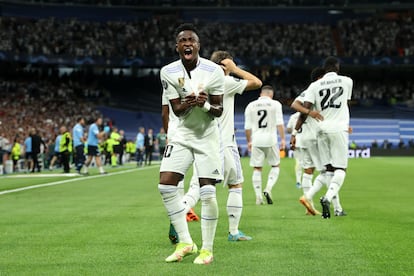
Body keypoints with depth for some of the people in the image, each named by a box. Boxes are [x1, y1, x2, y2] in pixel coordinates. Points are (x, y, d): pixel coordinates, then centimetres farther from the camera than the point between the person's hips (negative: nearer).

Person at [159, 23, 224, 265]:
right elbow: (176, 109, -6)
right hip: (183, 134, 3)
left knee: (207, 192, -8)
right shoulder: (168, 72, -7)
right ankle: (185, 242, 5)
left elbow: (218, 110, -8)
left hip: (208, 136, -3)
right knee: (166, 185, -7)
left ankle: (207, 249, 5)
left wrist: (205, 105, -30)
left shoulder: (214, 71, -14)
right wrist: (187, 104, -29)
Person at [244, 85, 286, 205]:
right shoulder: (275, 104, 1)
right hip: (271, 139, -2)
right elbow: (279, 124, -5)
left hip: (256, 140, 2)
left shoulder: (251, 106, 7)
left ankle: (258, 196, 4)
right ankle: (268, 189, -5)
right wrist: (283, 139, -1)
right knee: (275, 166, 14)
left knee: (257, 168, 7)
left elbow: (247, 127, 8)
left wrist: (249, 141, 18)